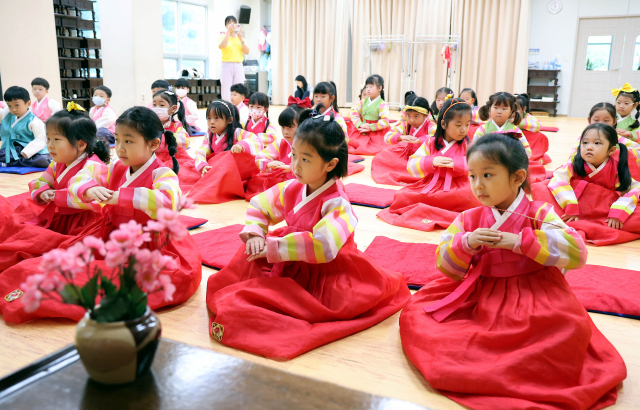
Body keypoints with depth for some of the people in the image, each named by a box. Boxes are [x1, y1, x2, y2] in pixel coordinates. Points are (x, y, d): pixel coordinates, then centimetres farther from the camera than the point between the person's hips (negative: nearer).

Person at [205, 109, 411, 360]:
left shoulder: (336, 203, -24)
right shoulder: (292, 189, 0)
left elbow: (322, 245, -38)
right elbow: (260, 205, 10)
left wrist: (273, 249, -32)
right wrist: (255, 234, -11)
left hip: (325, 272, -7)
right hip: (290, 265, 7)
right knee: (254, 245, -2)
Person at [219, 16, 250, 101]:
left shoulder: (240, 38, 15)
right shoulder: (223, 37, 6)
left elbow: (247, 52, 2)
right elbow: (222, 46, -18)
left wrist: (241, 39, -10)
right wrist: (228, 31, -18)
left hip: (239, 66, 3)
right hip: (227, 66, -3)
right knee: (226, 93, -8)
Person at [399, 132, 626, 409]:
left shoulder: (539, 214, -3)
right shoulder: (469, 220, 5)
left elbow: (577, 253, -17)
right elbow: (446, 267, 2)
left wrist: (519, 241, -22)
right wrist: (466, 243, -19)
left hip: (533, 295, -2)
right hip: (479, 299, 3)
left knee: (570, 328, -33)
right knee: (416, 310, -11)